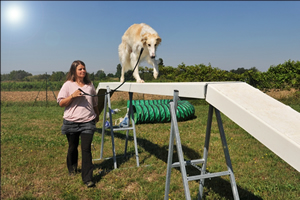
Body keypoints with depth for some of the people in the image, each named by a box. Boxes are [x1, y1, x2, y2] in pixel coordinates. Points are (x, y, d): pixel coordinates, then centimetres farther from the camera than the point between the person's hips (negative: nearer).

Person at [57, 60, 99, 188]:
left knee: (86, 149, -6)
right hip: (71, 122, -1)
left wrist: (97, 115, 29)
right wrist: (72, 96, -16)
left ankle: (87, 178, -1)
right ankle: (72, 169, 43)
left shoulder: (90, 85, 10)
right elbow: (61, 103, -2)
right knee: (73, 147, 16)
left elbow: (94, 102, 22)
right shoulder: (68, 85, 0)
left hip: (88, 121, 1)